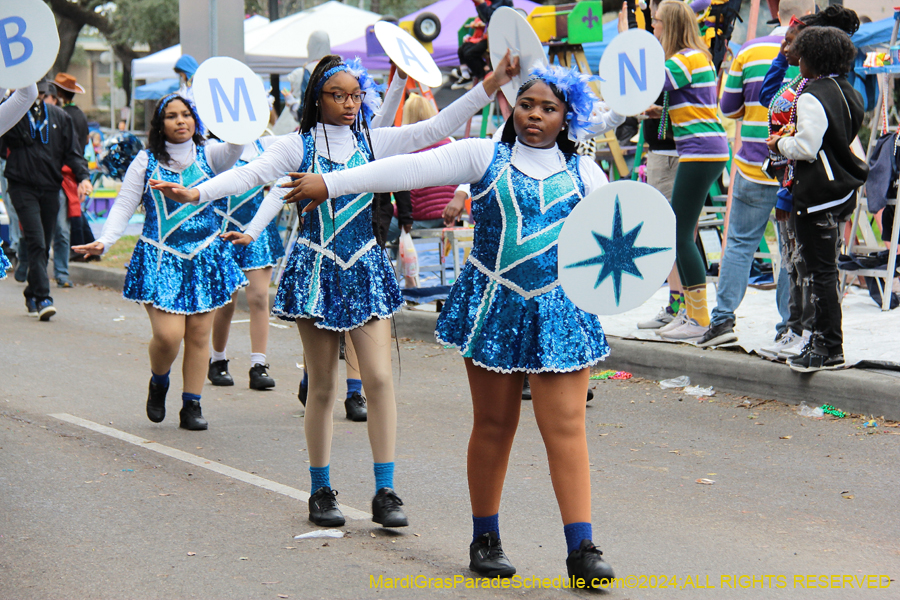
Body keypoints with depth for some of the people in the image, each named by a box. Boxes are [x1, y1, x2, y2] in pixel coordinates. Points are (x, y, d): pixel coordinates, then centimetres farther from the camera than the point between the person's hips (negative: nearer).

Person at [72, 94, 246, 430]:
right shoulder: (146, 161, 2)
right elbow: (123, 207, 1)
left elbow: (235, 147, -16)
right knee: (168, 334, -12)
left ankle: (191, 406, 14)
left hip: (205, 256, 2)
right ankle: (158, 383, 20)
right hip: (160, 259, -2)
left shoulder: (208, 156, 4)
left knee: (198, 335, 2)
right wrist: (104, 241, -13)